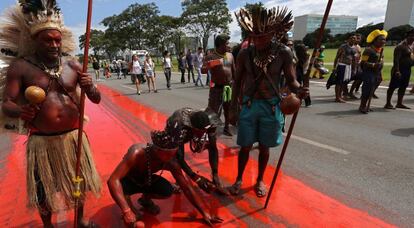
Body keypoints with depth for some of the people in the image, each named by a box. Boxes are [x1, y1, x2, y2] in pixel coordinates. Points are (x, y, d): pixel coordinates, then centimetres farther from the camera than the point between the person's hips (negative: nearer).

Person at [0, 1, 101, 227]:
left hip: (74, 137, 2)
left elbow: (97, 99, 1)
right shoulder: (20, 66, -5)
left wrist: (90, 87, -21)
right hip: (41, 141, -2)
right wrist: (20, 111, -29)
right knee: (43, 189, 13)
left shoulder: (72, 64, 1)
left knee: (78, 182, 17)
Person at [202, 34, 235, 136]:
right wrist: (209, 66, -38)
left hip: (229, 87, 5)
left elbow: (234, 71, 14)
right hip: (217, 88, -5)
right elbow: (203, 70, -17)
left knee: (228, 109, 14)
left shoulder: (230, 55, 8)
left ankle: (227, 127, 31)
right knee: (213, 110, -7)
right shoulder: (211, 57, -7)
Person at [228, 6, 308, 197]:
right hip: (249, 104, 1)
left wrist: (299, 90, -27)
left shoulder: (284, 53, -8)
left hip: (271, 106, 0)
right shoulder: (244, 54, -5)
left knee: (264, 147, 12)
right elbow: (238, 81, 3)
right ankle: (239, 179, 30)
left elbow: (291, 80, -3)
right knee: (245, 146, 8)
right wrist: (233, 108, 3)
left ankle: (260, 180, 34)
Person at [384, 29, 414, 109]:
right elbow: (396, 59, -21)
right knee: (393, 86, -5)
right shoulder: (401, 46, -13)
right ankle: (388, 104, -1)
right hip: (400, 69, -9)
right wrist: (397, 71, -28)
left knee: (403, 87, 12)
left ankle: (399, 103, 19)